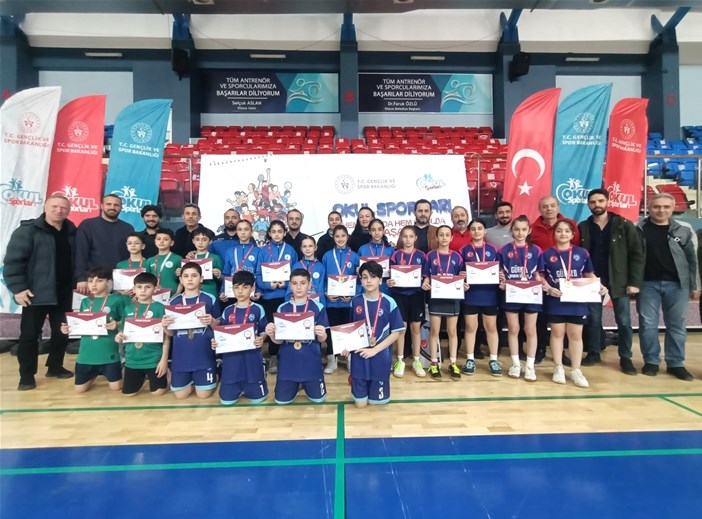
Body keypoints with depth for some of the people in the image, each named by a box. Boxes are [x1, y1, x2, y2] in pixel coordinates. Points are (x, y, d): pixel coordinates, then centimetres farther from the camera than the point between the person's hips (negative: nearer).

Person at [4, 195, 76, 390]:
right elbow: (13, 260, -10)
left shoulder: (72, 232, 7)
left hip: (63, 293, 4)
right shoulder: (28, 230, -7)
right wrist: (18, 288, -15)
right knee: (29, 334, 4)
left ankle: (55, 367, 28)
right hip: (36, 293, -4)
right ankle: (27, 375, 17)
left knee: (62, 332, 11)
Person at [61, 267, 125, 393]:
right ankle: (95, 375, 38)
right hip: (87, 352, 4)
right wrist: (68, 328, -3)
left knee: (115, 387, 1)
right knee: (80, 389, 7)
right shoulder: (85, 302, 9)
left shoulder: (116, 299, -5)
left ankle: (103, 373, 34)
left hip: (108, 352, -4)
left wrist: (117, 325, -22)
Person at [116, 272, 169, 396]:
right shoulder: (128, 308, 5)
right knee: (128, 393, 12)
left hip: (154, 359, -4)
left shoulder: (159, 308, -7)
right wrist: (119, 337, -10)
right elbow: (124, 333, 14)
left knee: (157, 392, 1)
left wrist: (164, 359, -11)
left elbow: (166, 336, -7)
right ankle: (144, 376, 41)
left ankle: (166, 373, 32)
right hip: (132, 359, 4)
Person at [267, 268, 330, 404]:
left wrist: (322, 334, -27)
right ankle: (297, 384, 38)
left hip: (311, 361, -1)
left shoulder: (318, 307, -6)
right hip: (288, 362, 2)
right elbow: (278, 340, 2)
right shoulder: (282, 308, 0)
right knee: (282, 399, 7)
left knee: (318, 398, 4)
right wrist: (272, 333, -20)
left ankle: (306, 383, 37)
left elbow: (322, 339, -4)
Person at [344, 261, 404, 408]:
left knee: (375, 401, 10)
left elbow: (395, 333, -7)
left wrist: (375, 350, -15)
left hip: (380, 356, -1)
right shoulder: (355, 302, -2)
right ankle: (353, 380, 38)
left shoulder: (389, 303, -9)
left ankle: (376, 388, 41)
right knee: (360, 403, 9)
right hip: (359, 356, 1)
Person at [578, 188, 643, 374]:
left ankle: (625, 358, 17)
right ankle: (593, 354, 22)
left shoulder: (624, 225, -1)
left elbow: (636, 254, -3)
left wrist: (635, 282, -10)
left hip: (619, 281, -1)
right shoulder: (583, 228, 4)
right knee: (592, 319, 9)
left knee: (624, 321, 4)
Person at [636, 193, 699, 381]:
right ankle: (651, 361, 15)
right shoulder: (639, 230, 1)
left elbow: (691, 260, 8)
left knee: (677, 325, 7)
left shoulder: (683, 231, 5)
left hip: (677, 284, 2)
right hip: (648, 284, -1)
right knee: (648, 324, 3)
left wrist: (694, 286, 6)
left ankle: (676, 363, 17)